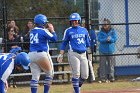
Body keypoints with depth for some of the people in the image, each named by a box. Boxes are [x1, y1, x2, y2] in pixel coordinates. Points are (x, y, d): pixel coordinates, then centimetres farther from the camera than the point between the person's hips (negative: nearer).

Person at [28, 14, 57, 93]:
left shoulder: (32, 31, 12)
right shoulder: (43, 31, -7)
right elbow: (54, 39, -5)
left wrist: (48, 30, 23)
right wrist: (52, 30, 8)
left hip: (31, 54, 6)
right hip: (41, 54, -6)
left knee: (35, 76, 4)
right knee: (50, 73, 11)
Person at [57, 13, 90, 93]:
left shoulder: (84, 30, 12)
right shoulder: (68, 31, 4)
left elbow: (88, 43, 18)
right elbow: (64, 43, 5)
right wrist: (61, 54, -1)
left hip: (83, 54, 3)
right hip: (73, 54, -3)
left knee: (85, 76, 0)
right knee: (76, 74, -10)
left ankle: (78, 86, 26)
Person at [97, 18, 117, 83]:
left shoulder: (113, 31, 6)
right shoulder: (101, 32, 6)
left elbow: (115, 39, -4)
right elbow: (99, 39, -7)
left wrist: (109, 39, -19)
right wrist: (106, 39, -20)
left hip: (111, 50, 0)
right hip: (103, 50, 0)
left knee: (111, 64, 1)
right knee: (102, 64, -2)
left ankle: (111, 77, 6)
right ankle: (102, 78, 0)